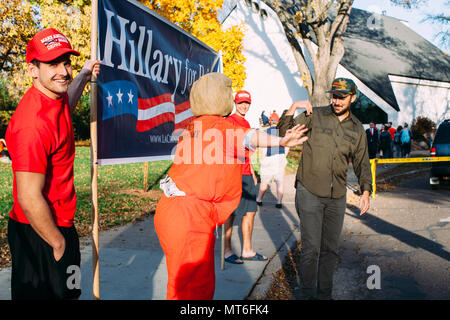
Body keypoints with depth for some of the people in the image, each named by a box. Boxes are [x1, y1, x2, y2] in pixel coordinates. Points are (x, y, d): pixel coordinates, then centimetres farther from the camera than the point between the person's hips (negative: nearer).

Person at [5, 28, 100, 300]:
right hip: (39, 235, -9)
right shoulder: (32, 124, -28)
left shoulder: (54, 96, 1)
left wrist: (84, 76, 23)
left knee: (69, 293, 24)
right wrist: (59, 244, -17)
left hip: (59, 223, 9)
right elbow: (29, 199, -27)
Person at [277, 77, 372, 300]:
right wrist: (293, 108, -19)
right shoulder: (314, 115, -1)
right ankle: (307, 294, 15)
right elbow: (284, 133, -6)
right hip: (309, 192, -4)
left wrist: (366, 191, 4)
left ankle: (324, 293, 28)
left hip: (337, 196, 4)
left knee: (330, 248, 12)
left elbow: (362, 163, 14)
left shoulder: (357, 129, 9)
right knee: (311, 247, -3)